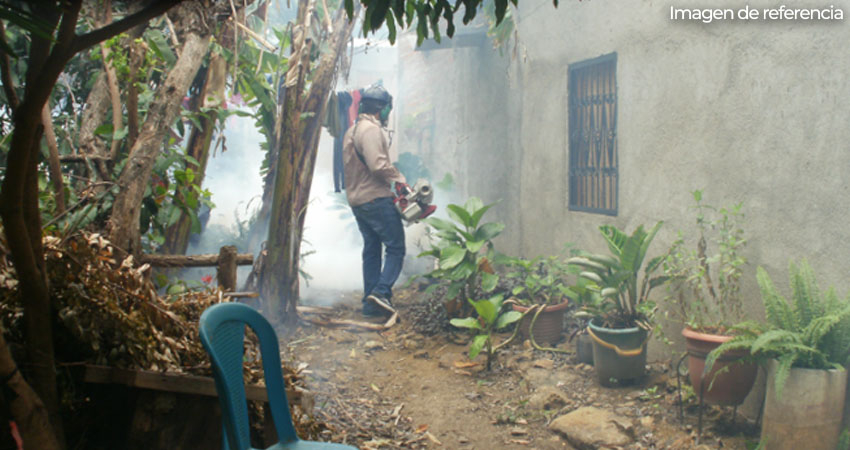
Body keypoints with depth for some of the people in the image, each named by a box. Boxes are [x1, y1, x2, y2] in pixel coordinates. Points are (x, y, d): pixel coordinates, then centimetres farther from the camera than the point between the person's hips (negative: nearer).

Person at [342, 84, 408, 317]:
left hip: (357, 200, 9)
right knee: (395, 247, -4)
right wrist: (400, 180, -10)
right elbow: (378, 165, -24)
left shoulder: (351, 131, 18)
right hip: (377, 199, -9)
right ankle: (382, 291, -17)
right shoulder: (371, 129, -13)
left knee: (371, 249, 12)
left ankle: (370, 302, 12)